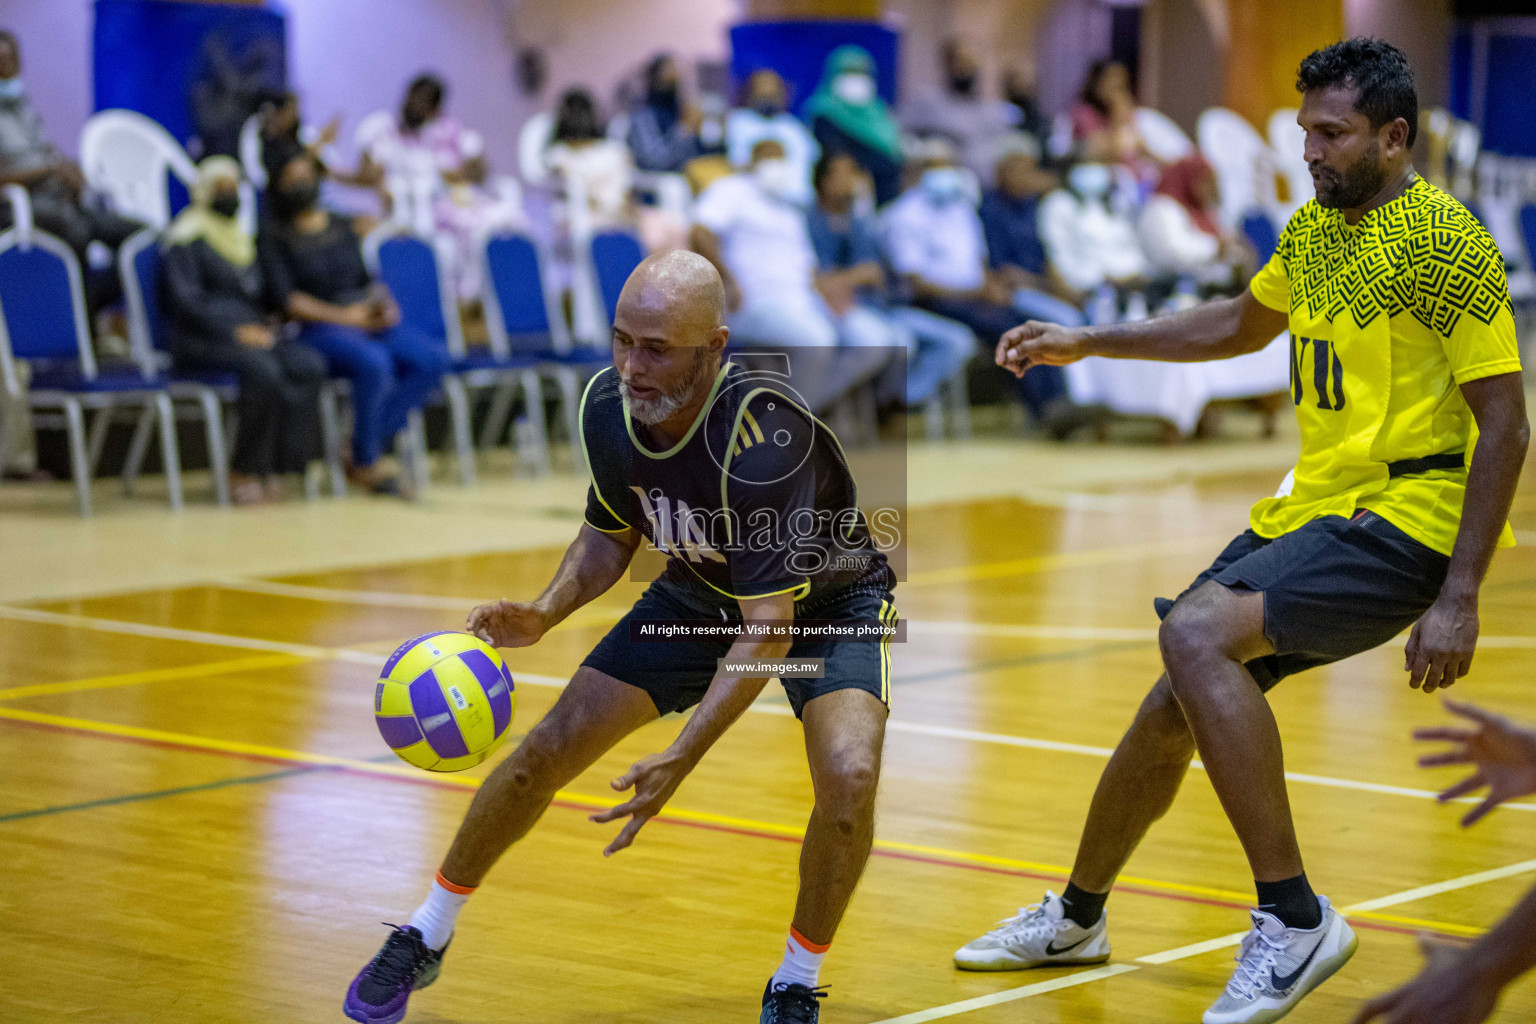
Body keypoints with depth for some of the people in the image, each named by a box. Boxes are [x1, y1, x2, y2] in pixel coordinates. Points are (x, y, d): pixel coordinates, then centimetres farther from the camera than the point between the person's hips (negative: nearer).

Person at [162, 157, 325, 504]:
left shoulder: (243, 236, 21)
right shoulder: (186, 235, -2)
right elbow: (185, 300, -11)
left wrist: (265, 324, 8)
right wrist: (235, 332, -19)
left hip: (251, 330, 7)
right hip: (199, 341, -7)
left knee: (310, 365, -22)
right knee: (263, 368, -35)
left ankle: (275, 465, -21)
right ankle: (245, 469, -22)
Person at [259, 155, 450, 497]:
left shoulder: (346, 225, 20)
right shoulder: (273, 235, 4)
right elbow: (285, 298, -5)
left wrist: (383, 303, -4)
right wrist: (344, 316, -13)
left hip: (372, 321, 5)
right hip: (320, 327, -5)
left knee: (432, 359, -23)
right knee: (374, 362, -37)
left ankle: (378, 436, -18)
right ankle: (364, 464, -19)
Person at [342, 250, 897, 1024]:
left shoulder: (764, 434, -39)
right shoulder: (608, 406, -20)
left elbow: (769, 627, -36)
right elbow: (611, 535, 2)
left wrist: (680, 759, -42)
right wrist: (546, 611, -18)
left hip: (826, 598, -5)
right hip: (698, 594, 5)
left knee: (848, 775, -30)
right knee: (548, 749, -2)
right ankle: (425, 938, 20)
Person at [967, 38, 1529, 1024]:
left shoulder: (1447, 246, -14)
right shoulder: (1314, 229, 10)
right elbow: (1237, 326, 30)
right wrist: (1086, 342, 25)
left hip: (1403, 523, -8)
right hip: (1311, 506, 8)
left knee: (1196, 635, -28)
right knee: (1176, 706, 10)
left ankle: (1295, 919, -20)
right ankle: (1076, 917, 33)